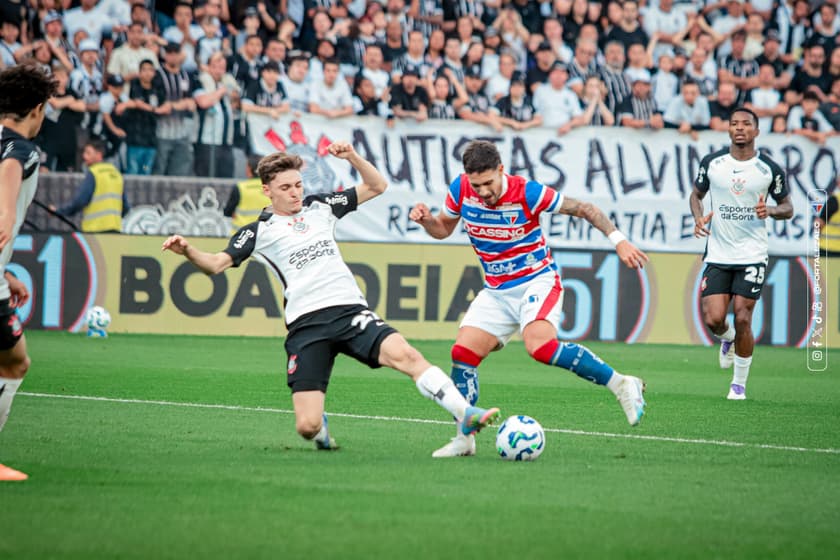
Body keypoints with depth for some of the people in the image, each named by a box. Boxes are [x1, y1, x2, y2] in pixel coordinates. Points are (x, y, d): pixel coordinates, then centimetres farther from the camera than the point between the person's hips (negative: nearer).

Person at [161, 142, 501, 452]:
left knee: (404, 355, -28)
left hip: (350, 310, 2)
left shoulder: (320, 207, 17)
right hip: (306, 324, -2)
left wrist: (352, 157, 5)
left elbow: (376, 187, 22)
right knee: (306, 427, -12)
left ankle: (465, 415, -29)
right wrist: (187, 251, -22)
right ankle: (320, 427, 26)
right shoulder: (260, 230, 7)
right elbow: (216, 264, -2)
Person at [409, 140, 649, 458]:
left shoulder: (527, 193, -21)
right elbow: (443, 229, 10)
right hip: (496, 291, 5)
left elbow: (583, 209, -11)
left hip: (537, 281, -5)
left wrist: (618, 241, -20)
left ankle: (621, 385, -20)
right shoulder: (461, 190, -8)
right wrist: (426, 219, -12)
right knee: (463, 353, -9)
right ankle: (464, 438, 4)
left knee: (540, 346, -31)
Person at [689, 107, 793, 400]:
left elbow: (787, 207, 8)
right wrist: (699, 217, -5)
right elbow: (696, 194, 16)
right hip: (717, 254, 2)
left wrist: (770, 210, -14)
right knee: (713, 319, -9)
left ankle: (740, 383, 10)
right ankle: (728, 338, 30)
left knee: (742, 318, -8)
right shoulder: (712, 162, 0)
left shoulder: (770, 169, -3)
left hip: (752, 255, -2)